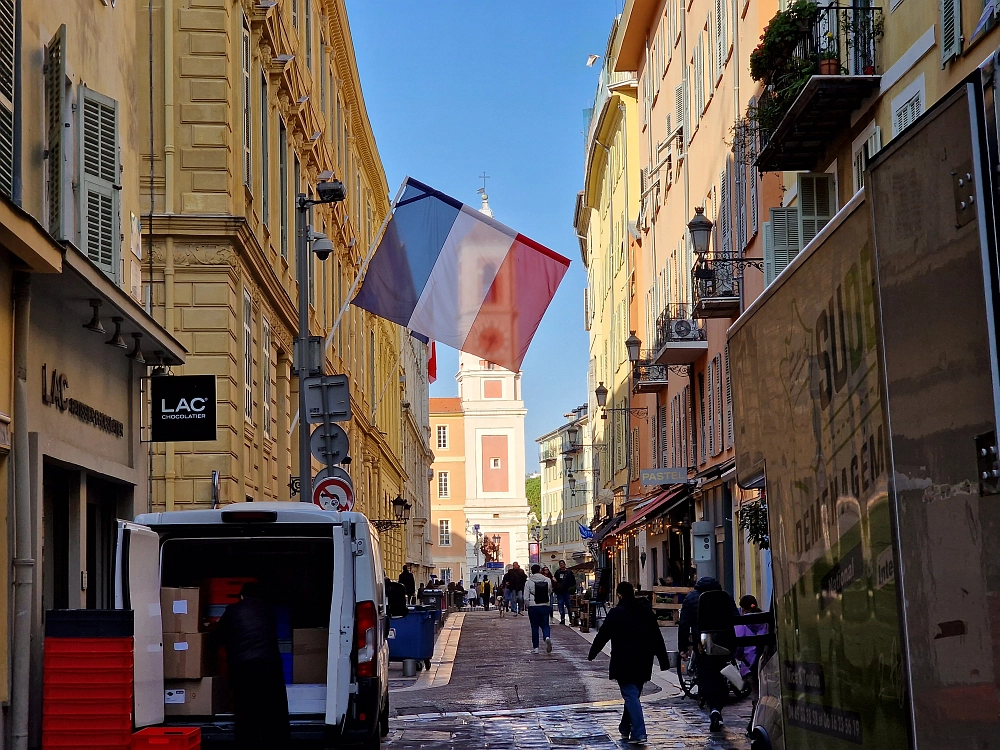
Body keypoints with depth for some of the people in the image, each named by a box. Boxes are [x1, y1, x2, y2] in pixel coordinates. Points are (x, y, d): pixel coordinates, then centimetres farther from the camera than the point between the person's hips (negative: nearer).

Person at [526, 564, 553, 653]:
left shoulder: (529, 582, -9)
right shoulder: (548, 580, -3)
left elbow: (526, 597, -9)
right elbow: (550, 592, 12)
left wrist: (527, 606, 7)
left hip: (533, 607, -1)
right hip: (545, 606, 1)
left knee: (534, 627, 9)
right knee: (545, 625, 9)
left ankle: (535, 647, 10)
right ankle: (547, 637, -22)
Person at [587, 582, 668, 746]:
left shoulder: (616, 613, -9)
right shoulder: (647, 612, 7)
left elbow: (602, 636, -3)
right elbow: (658, 638, 9)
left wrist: (591, 655, 12)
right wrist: (663, 661, 14)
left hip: (624, 664, -6)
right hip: (643, 663, 6)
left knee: (631, 696, -7)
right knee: (633, 695, 19)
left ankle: (639, 734, -16)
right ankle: (625, 728, 32)